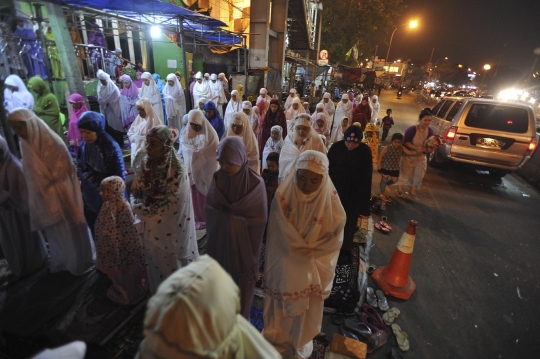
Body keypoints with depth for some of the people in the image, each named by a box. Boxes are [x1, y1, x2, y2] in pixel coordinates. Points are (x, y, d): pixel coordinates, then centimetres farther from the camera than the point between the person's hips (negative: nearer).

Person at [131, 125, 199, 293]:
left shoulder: (177, 172, -25)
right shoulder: (145, 163, -6)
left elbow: (174, 210, -21)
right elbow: (135, 193, 5)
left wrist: (145, 212, -12)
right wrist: (141, 210, -13)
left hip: (169, 233, -5)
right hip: (148, 229, 6)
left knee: (171, 268, 16)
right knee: (154, 266, 26)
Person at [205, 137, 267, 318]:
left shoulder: (255, 182, -17)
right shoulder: (217, 177, -7)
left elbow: (259, 219, -12)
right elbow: (209, 208, 1)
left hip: (243, 242, -3)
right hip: (219, 240, 3)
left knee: (242, 284, 14)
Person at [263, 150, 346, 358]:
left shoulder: (330, 200, -17)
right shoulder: (284, 195, -18)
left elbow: (335, 237, -10)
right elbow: (280, 235, -14)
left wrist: (309, 252, -14)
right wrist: (305, 250, -15)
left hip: (315, 268, 0)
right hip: (285, 265, 0)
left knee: (307, 308, 21)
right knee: (281, 305, 21)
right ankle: (276, 340, 50)